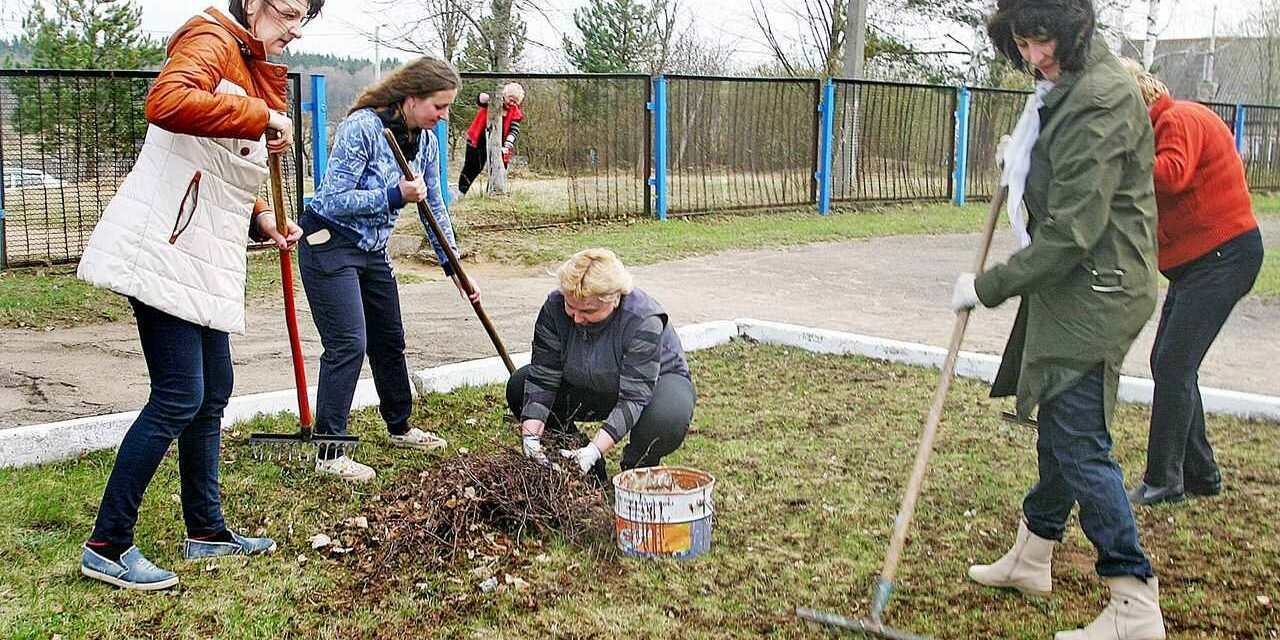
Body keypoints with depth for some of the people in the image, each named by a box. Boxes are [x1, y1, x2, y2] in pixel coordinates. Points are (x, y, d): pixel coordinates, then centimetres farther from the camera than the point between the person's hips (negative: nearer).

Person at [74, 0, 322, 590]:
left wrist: (261, 219, 6)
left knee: (212, 393, 14)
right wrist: (262, 116, -25)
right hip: (165, 250, -10)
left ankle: (206, 530, 27)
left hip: (208, 257, 10)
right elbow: (167, 102, -32)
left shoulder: (253, 71, 20)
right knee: (178, 399, -9)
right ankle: (107, 546, 3)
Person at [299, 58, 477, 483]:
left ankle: (400, 427, 33)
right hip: (329, 244, -8)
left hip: (373, 250, 8)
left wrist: (453, 265, 6)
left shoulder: (424, 141, 0)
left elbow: (434, 207, 9)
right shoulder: (362, 128, -23)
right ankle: (329, 454, -7)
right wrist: (394, 195, -31)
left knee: (389, 340, 15)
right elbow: (333, 199, -24)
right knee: (349, 344, -13)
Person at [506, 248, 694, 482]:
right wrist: (530, 436, -32)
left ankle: (638, 468, -4)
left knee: (668, 417, -38)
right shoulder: (555, 306, -22)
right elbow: (542, 378, -20)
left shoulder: (644, 320, -35)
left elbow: (634, 398, -36)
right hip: (590, 387, 5)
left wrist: (594, 450, -45)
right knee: (519, 385, -13)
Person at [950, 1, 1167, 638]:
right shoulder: (1063, 87, 12)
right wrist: (1023, 160, 12)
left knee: (1080, 442, -10)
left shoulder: (1100, 98, -21)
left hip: (1095, 291, -10)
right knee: (1059, 425, 20)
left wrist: (989, 286, -17)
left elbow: (1072, 231, -24)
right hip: (1070, 287, 10)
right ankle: (1031, 555, 35)